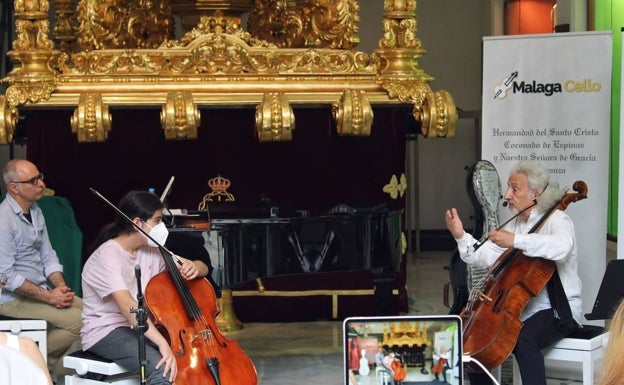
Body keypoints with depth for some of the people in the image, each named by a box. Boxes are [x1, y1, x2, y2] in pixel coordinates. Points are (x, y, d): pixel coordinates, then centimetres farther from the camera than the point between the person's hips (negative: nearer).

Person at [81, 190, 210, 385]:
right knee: (163, 368, -32)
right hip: (106, 332, -8)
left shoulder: (152, 251, 5)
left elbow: (203, 268, 10)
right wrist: (162, 343, -42)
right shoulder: (107, 256, -19)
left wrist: (193, 267, -16)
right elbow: (127, 305, -33)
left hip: (144, 328, 8)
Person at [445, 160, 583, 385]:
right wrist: (461, 237, -6)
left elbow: (561, 246, -35)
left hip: (557, 311, -8)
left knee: (524, 340, -35)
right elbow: (486, 258, 7)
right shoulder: (514, 223, 15)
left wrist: (516, 240, -38)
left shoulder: (557, 219, -10)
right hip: (519, 309, 8)